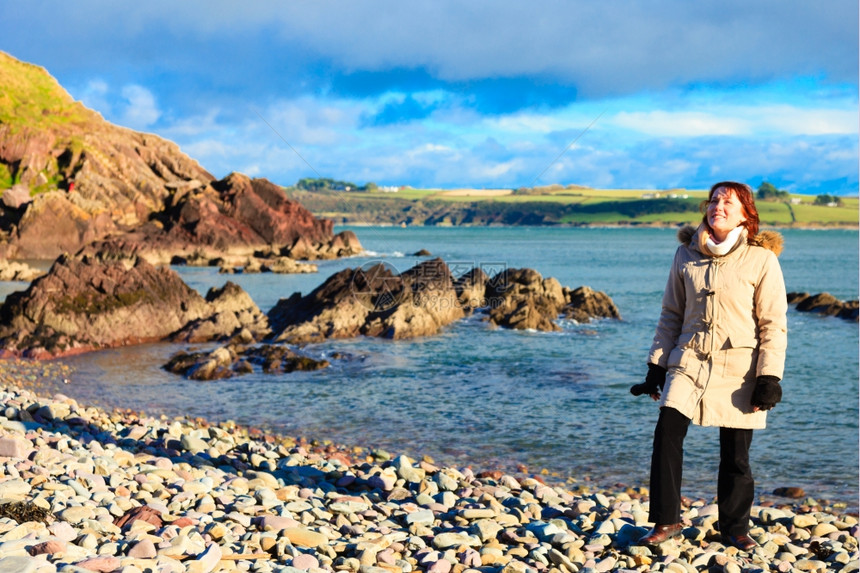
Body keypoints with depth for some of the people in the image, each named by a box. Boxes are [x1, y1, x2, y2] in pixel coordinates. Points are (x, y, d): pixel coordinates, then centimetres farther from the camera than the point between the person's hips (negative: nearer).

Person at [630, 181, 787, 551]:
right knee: (667, 430, -15)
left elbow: (773, 324, -2)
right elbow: (671, 314, 13)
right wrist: (656, 366, 9)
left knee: (736, 454, 3)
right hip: (689, 360, 2)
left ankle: (735, 527, 24)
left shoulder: (761, 259, -3)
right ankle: (666, 520, -1)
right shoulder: (686, 255, 6)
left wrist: (769, 378, -9)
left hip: (738, 368, -2)